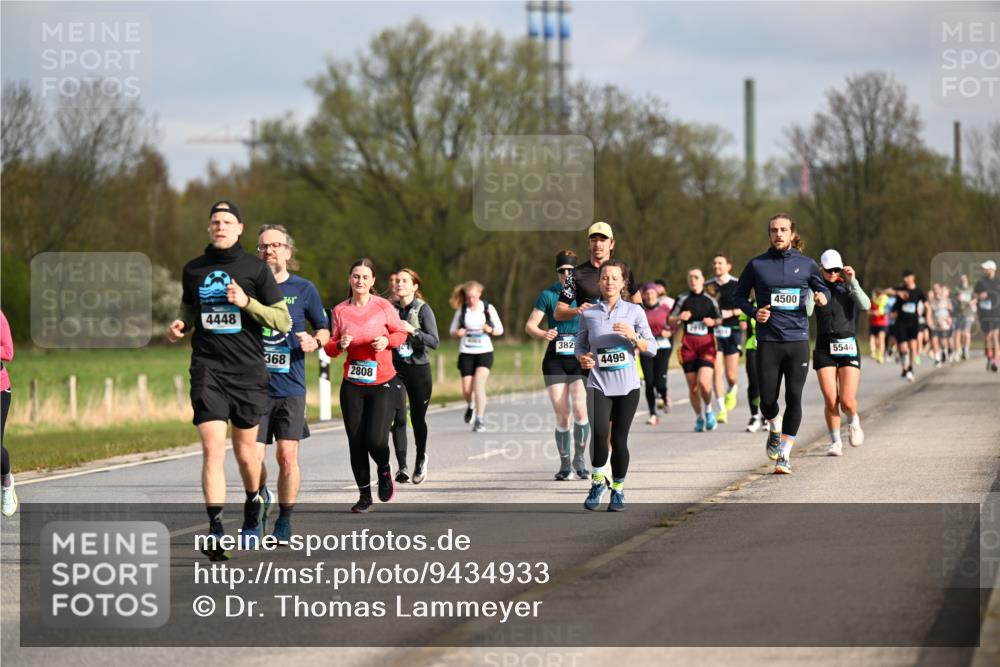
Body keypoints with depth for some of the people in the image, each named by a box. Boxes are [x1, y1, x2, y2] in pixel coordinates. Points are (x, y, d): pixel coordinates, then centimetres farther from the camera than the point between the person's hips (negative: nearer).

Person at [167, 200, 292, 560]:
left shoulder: (255, 268, 1)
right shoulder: (193, 270, 9)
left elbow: (283, 321, -1)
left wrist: (246, 302, -15)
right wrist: (180, 326, 3)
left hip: (248, 370, -1)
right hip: (207, 369, 1)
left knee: (246, 451, 10)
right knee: (213, 449, -14)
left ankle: (254, 505, 39)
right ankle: (215, 530, -18)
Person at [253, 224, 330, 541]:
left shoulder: (303, 289, 4)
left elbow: (324, 328, 14)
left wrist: (314, 342, -7)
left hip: (290, 386, -1)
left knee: (287, 455, -7)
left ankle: (285, 520, 7)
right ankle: (261, 498, 29)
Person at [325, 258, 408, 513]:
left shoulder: (383, 306, -4)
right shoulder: (340, 310, 2)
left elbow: (401, 332, 8)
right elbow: (330, 348, 8)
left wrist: (387, 341, -12)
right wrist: (339, 344, -14)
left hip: (382, 383, -2)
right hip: (352, 386, 2)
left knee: (375, 440, -13)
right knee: (356, 442, 1)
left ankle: (384, 470, 21)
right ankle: (364, 494, 16)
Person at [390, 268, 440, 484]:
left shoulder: (423, 309, -6)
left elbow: (434, 342, -14)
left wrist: (412, 330, -24)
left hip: (419, 369, -2)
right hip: (396, 370, 2)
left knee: (418, 418, 6)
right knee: (398, 418, -12)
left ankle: (420, 459, 32)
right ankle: (402, 467, -12)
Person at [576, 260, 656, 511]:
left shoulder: (634, 311, 3)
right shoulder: (588, 313, 5)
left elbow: (651, 348, 3)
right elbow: (580, 345, 15)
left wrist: (633, 337, -16)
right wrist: (583, 358, -7)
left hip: (627, 386, 0)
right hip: (598, 384, 0)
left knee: (619, 439, 1)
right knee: (599, 434, -20)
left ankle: (618, 489, 19)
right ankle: (597, 481, 1)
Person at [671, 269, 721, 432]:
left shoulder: (710, 300, 8)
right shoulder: (683, 300, 7)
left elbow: (720, 319, 17)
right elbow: (671, 321, 10)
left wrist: (713, 322, -5)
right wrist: (680, 318, -11)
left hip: (707, 344, -1)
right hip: (688, 345, 1)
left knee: (704, 382, -19)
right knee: (692, 386, 3)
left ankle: (708, 409, 9)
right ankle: (699, 418, 21)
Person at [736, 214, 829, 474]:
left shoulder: (806, 264, 7)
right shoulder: (757, 265, 4)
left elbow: (822, 288, 21)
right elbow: (740, 295, 15)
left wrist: (823, 297, -3)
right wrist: (754, 312, -5)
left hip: (798, 341, 0)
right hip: (768, 342, 0)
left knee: (794, 399, -8)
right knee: (767, 400, 0)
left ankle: (784, 455, 0)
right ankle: (774, 431, 34)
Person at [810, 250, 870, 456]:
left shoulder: (848, 287, 4)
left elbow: (865, 305, -12)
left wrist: (853, 281, -18)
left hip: (848, 346, 0)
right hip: (824, 348, 0)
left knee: (847, 400, -9)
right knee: (830, 400, -8)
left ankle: (854, 421, 25)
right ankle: (835, 441, 9)